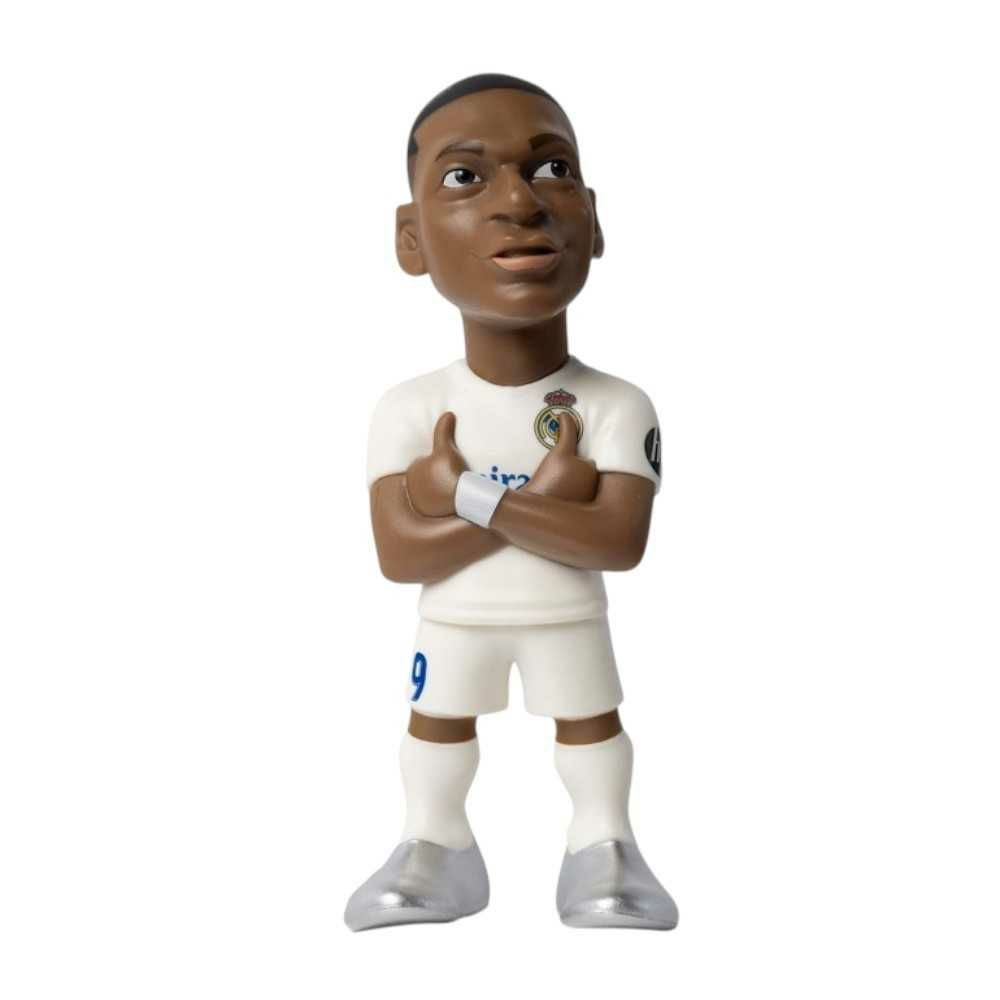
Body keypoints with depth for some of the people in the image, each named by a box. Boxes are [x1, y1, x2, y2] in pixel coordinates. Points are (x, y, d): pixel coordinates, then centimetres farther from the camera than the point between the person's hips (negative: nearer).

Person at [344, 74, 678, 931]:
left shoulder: (618, 407, -18)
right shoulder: (408, 409, -17)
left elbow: (622, 543, -28)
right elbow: (399, 555, -22)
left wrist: (472, 497, -33)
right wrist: (540, 502, -31)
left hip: (570, 621, -1)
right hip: (454, 625, 1)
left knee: (590, 723, 13)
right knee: (437, 723, 15)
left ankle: (603, 849, 32)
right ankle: (434, 851, 35)